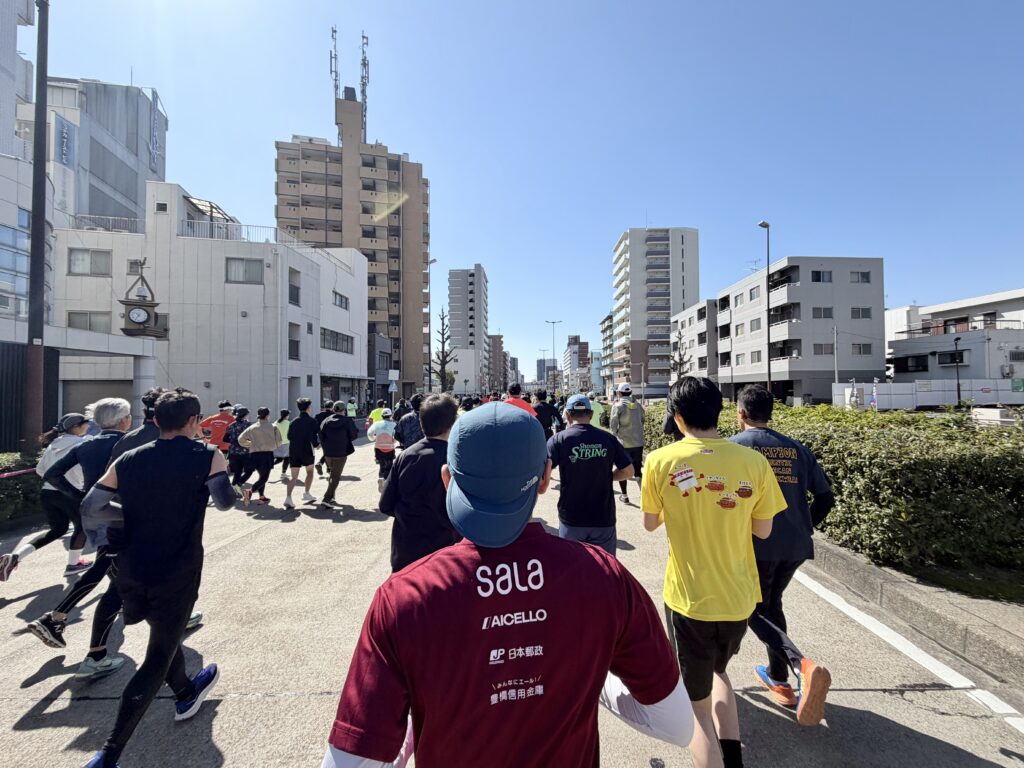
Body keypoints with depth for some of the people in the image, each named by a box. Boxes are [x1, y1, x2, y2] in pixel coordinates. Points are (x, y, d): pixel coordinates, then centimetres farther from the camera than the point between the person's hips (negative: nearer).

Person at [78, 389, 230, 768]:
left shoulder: (129, 460, 1)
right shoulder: (207, 457, -12)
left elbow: (89, 509, 2)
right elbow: (225, 501, -17)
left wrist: (136, 515, 16)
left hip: (131, 571, 6)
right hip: (177, 575, -6)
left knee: (165, 635, 28)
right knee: (158, 659, 9)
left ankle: (186, 693, 48)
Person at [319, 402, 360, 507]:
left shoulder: (326, 421, 3)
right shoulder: (347, 421, -9)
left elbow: (321, 436, 1)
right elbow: (354, 435, -6)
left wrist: (325, 447, 12)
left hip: (328, 453, 5)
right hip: (341, 453, -5)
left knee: (332, 474, 23)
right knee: (336, 476, 0)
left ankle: (330, 497, 27)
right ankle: (327, 498, -9)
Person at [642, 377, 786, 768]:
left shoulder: (661, 461, -15)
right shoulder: (753, 461, -10)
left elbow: (650, 524, -1)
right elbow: (763, 530, 1)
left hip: (689, 599, -3)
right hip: (740, 597, 4)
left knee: (698, 705, 16)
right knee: (718, 670, 33)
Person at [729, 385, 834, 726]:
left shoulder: (735, 445, -8)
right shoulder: (796, 448, 7)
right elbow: (825, 497, 8)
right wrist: (804, 528, 19)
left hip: (756, 545, -6)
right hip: (796, 546, 6)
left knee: (754, 611, 10)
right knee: (772, 604, 24)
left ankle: (803, 666, -12)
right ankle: (779, 679, 34)